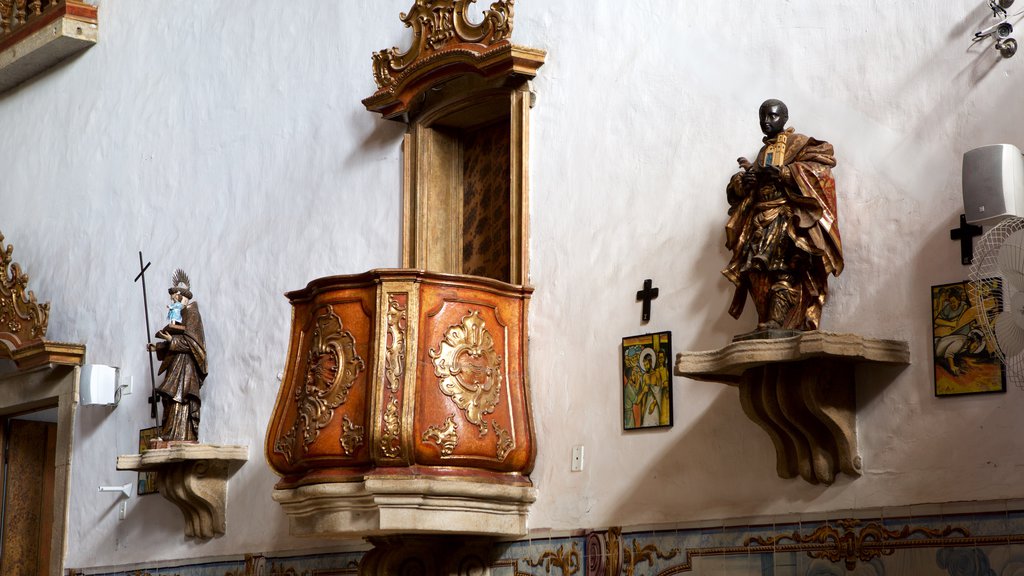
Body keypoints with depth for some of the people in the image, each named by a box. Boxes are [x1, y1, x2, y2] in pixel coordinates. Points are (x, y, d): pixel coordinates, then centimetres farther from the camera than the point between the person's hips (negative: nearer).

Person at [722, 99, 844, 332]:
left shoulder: (799, 144, 12)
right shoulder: (763, 152, 28)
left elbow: (821, 165, -7)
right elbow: (734, 189, 26)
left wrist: (782, 172, -14)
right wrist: (743, 181, 1)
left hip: (787, 216, -6)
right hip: (760, 220, 6)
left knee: (782, 269, -24)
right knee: (758, 270, -11)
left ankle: (775, 322, -35)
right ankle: (765, 325, -16)